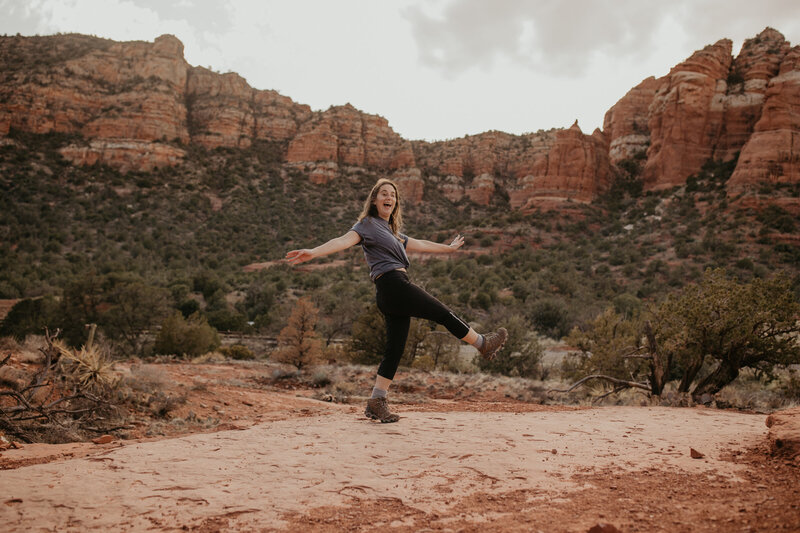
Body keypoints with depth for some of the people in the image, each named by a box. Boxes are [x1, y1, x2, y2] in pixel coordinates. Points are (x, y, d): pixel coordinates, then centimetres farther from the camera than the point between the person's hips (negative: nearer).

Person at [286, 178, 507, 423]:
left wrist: (449, 247, 49)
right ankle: (484, 344, 25)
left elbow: (419, 244, 38)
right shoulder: (367, 224, -1)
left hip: (393, 295, 9)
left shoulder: (391, 231, 26)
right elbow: (345, 240, -18)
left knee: (394, 350, 5)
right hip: (393, 284, -9)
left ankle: (377, 402, 5)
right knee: (443, 313, 6)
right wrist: (313, 252, -36)